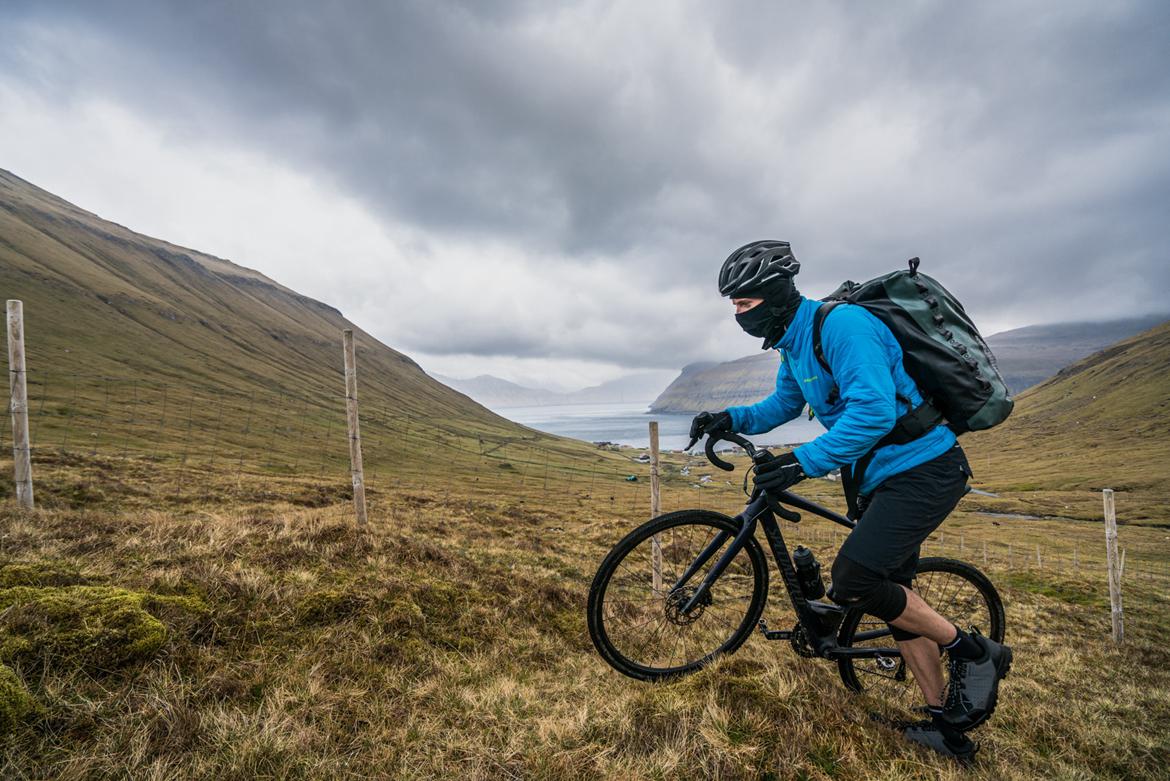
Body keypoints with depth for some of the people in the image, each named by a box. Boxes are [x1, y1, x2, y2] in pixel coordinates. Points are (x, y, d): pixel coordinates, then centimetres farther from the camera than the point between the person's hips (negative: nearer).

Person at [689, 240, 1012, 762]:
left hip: (922, 469, -10)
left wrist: (806, 460, -32)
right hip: (883, 478, 10)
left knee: (851, 582, -17)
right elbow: (782, 405, 19)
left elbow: (874, 411, -30)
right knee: (891, 596, 13)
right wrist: (730, 418, 3)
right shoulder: (795, 345, 8)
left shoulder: (841, 324, -21)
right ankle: (948, 723, 29)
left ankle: (975, 653, 8)